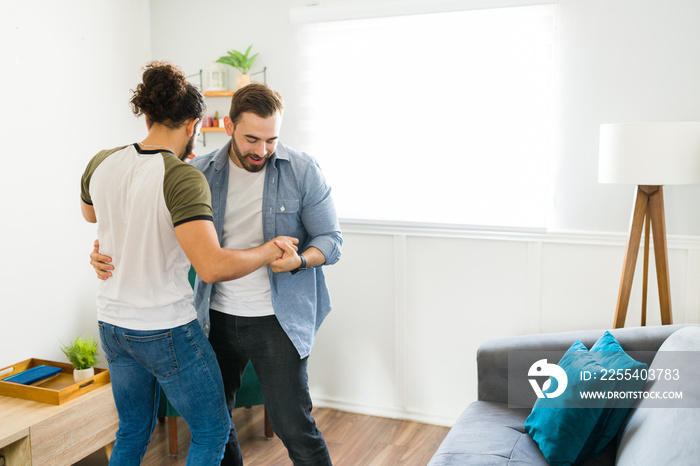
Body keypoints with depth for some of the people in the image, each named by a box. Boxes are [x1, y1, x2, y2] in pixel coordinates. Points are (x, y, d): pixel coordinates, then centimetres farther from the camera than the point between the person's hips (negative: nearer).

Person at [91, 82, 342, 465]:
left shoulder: (302, 171, -8)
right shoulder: (201, 172, -1)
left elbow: (331, 239, -5)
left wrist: (298, 260, -26)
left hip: (276, 319, -3)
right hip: (216, 318, 4)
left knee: (294, 427, -2)